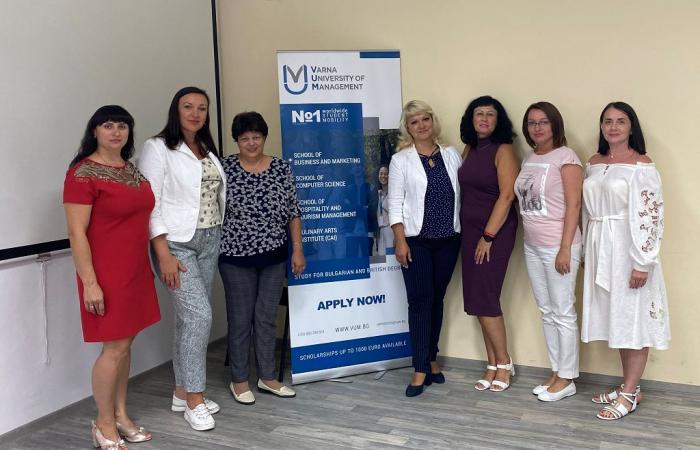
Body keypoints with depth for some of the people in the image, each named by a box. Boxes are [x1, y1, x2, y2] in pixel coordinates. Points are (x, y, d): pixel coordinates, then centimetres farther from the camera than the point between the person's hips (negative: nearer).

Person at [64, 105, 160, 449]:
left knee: (125, 344, 13)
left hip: (136, 271, 7)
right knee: (115, 347, -2)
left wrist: (151, 264, 17)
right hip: (107, 274, -7)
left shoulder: (132, 169, 12)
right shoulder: (83, 173, -12)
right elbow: (76, 233, -15)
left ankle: (120, 415, 25)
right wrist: (89, 283, -19)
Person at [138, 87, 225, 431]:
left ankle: (182, 392, 22)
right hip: (176, 244, -7)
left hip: (209, 241, 7)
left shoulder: (207, 150, 14)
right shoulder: (157, 148, -7)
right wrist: (164, 254, -19)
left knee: (190, 318, 11)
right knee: (199, 315, -12)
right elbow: (150, 204, -13)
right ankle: (194, 398, 1)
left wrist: (219, 237, 9)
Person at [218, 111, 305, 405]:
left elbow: (293, 212, 5)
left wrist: (298, 249, 1)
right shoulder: (224, 168, -4)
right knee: (240, 319, 6)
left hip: (274, 256, 3)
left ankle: (267, 378, 24)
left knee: (267, 318, 11)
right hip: (237, 257, -2)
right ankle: (239, 380, 21)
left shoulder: (281, 168, 3)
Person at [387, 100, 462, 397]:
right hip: (416, 241, -3)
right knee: (420, 301, -4)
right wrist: (400, 240, -12)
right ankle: (421, 369, 3)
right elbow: (395, 203, -5)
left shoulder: (451, 155, 7)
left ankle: (431, 359, 24)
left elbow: (461, 194, 8)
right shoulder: (401, 160, -2)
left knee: (437, 299, 11)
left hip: (448, 240, 3)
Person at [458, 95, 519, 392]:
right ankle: (493, 364, 19)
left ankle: (504, 363, 11)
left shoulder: (502, 150, -9)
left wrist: (488, 236, -16)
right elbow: (465, 190, 10)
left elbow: (506, 196, -14)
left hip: (496, 231, -7)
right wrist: (473, 234, 4)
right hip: (470, 230, 7)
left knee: (484, 298, -6)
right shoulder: (469, 149, 10)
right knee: (478, 300, 8)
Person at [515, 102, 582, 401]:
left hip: (557, 246, -7)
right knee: (546, 312, 13)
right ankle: (557, 371, 25)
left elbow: (574, 205, -13)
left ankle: (567, 379, 13)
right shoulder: (529, 159, 11)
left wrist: (565, 248, -17)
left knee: (563, 313, 1)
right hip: (532, 247, 7)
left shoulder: (565, 157, -9)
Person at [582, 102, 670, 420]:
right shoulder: (594, 163, 11)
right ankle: (628, 385, 25)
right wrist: (588, 253, 14)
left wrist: (642, 262, -19)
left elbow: (650, 215, -15)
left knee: (634, 318, 1)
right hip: (600, 250, 7)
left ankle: (630, 394, 11)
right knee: (616, 318, 13)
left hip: (628, 249, -6)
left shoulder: (641, 166, -9)